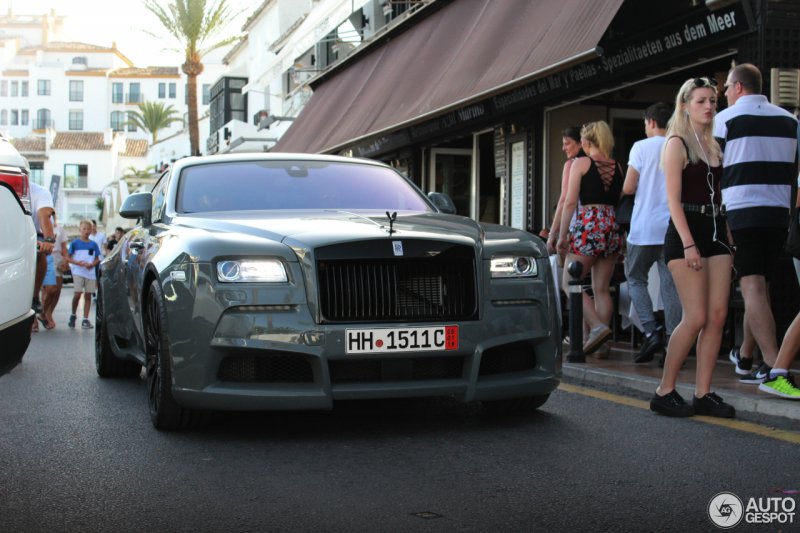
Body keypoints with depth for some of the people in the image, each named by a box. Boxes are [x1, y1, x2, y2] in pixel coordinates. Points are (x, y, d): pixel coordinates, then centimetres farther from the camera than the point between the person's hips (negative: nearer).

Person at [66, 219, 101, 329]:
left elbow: (97, 259, 12)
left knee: (88, 295, 2)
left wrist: (92, 264, -8)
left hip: (90, 273, 3)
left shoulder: (93, 244, 9)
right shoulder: (75, 243, 2)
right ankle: (73, 315, 8)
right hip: (78, 272, -3)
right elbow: (68, 258, 2)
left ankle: (85, 320, 7)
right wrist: (78, 262, -15)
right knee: (77, 293, -13)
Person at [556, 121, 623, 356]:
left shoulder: (580, 163, -2)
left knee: (570, 284, 3)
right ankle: (602, 344, 5)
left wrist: (562, 235, -4)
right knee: (602, 289, 9)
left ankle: (598, 326, -16)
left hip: (588, 225, -6)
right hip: (613, 227, 6)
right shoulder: (617, 167, 14)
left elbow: (570, 202, -7)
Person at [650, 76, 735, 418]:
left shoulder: (713, 146, 18)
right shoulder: (677, 143, -3)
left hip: (716, 231, 7)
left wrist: (728, 236, 11)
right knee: (696, 317, -11)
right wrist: (688, 244, -19)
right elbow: (673, 200, -11)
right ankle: (664, 392, -1)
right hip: (686, 232, -7)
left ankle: (703, 394, 4)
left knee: (718, 316, -1)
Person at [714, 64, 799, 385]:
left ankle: (773, 364, -19)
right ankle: (745, 355, 28)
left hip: (740, 212, -5)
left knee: (753, 287, -9)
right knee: (759, 285, 16)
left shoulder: (726, 118, -2)